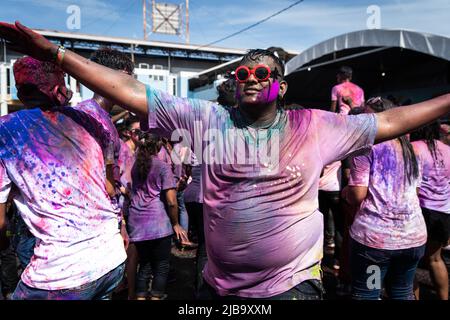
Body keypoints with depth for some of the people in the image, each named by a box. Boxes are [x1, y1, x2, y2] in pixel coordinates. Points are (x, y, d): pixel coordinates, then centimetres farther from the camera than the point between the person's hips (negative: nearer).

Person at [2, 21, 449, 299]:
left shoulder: (315, 126, -3)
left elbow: (388, 121, 3)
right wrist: (55, 54, -11)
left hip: (293, 283, -1)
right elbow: (132, 93, -8)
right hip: (220, 285, 2)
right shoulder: (206, 119, -5)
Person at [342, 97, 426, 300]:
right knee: (403, 293, 19)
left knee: (366, 295, 5)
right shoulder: (409, 148, 13)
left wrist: (345, 193, 8)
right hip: (414, 235, 7)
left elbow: (357, 195, -14)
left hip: (374, 236, -7)